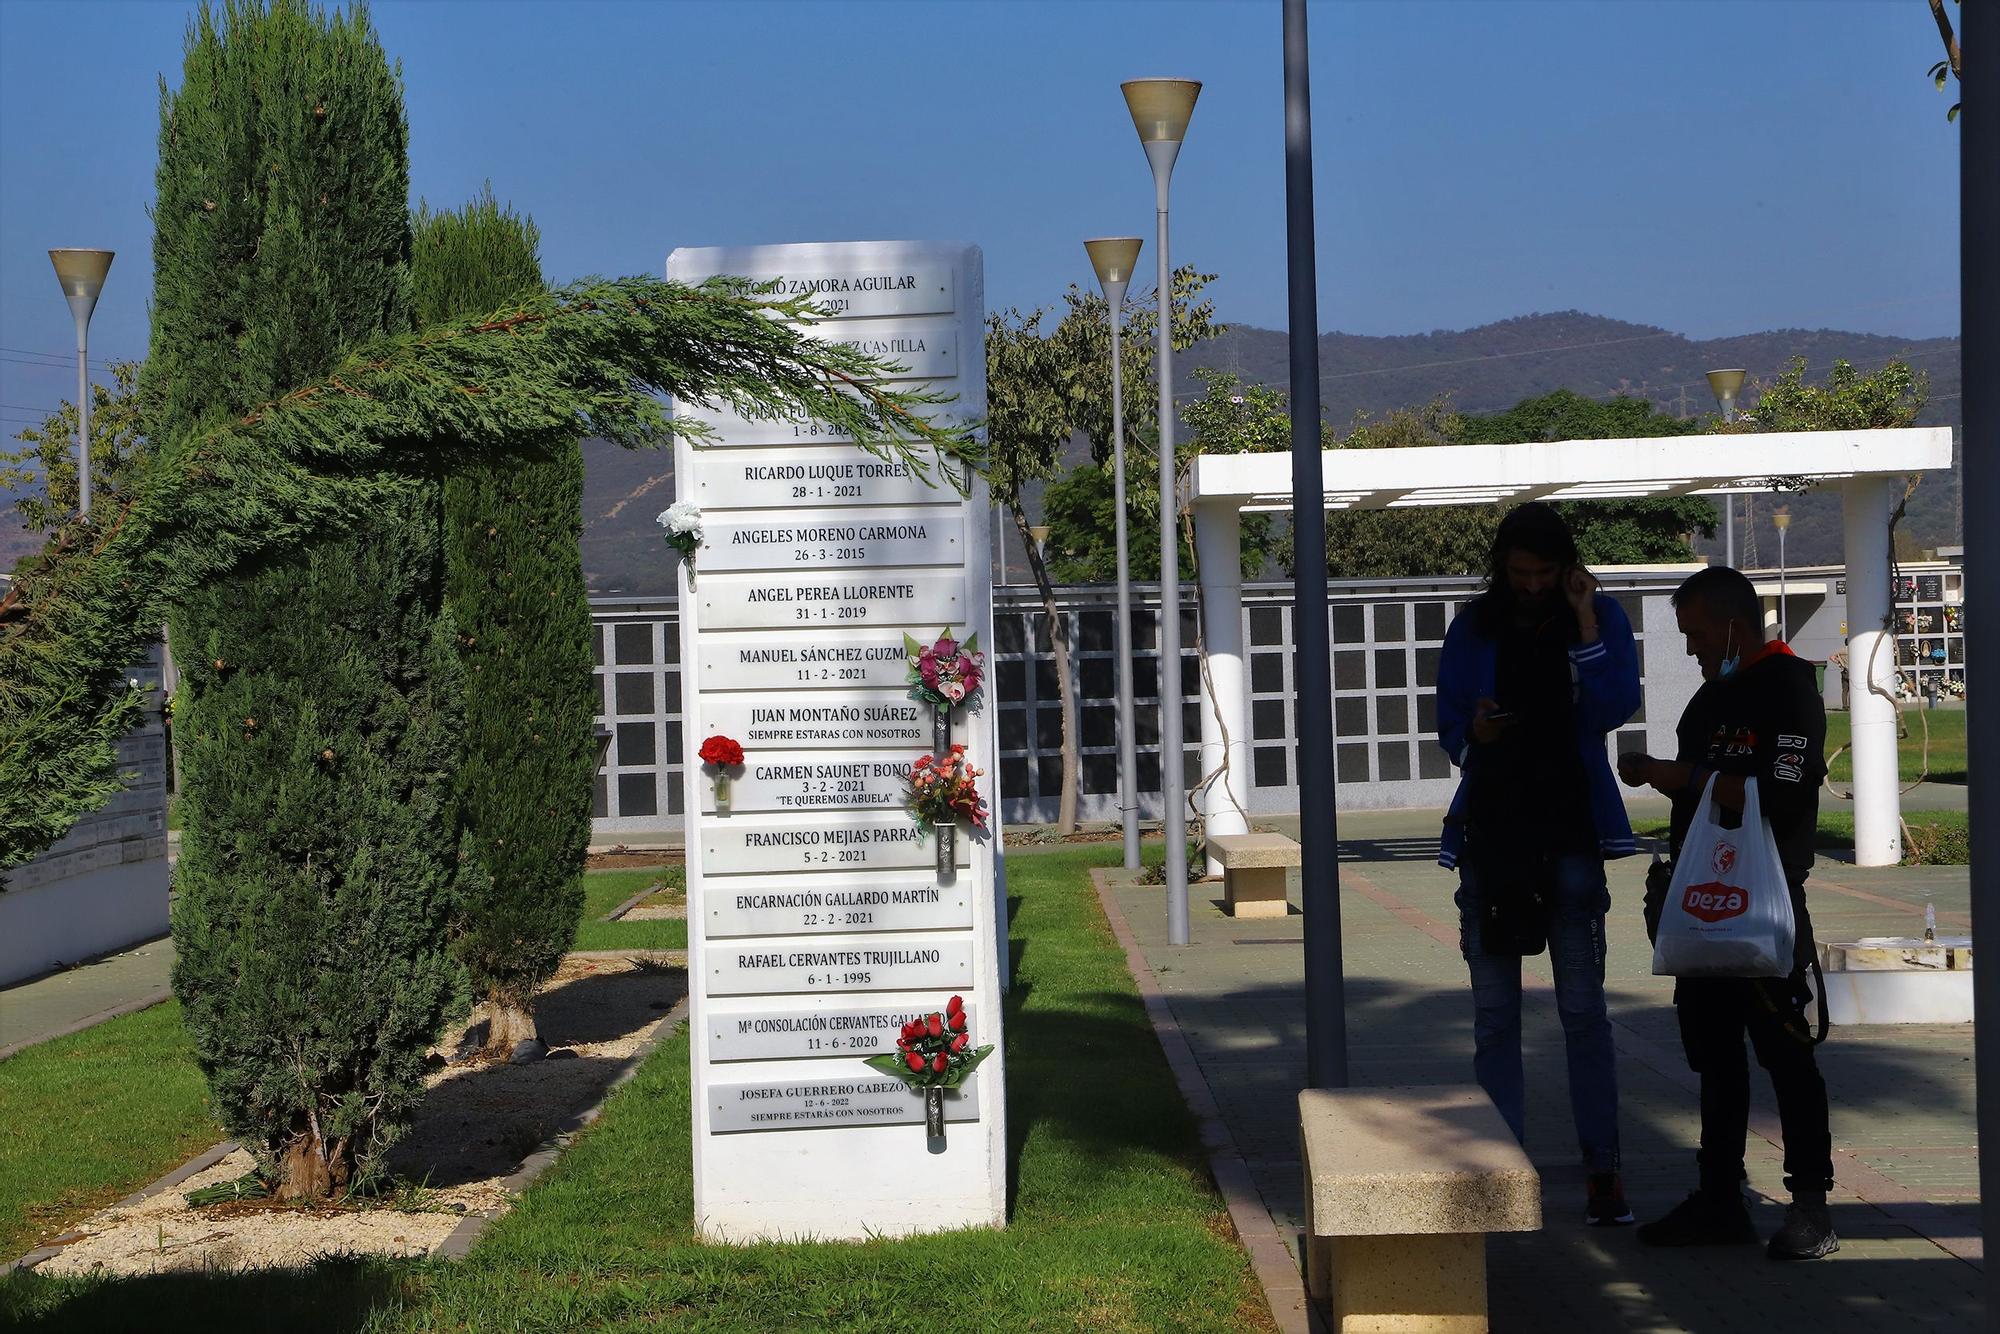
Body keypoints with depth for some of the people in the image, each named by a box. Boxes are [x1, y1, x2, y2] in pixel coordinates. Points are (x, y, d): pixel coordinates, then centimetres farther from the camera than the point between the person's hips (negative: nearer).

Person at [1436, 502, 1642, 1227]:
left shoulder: (1601, 618, 3)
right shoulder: (1473, 629, 7)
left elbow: (1615, 708, -11)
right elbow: (1449, 730, 9)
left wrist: (1583, 622, -14)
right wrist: (1475, 735, -13)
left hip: (1570, 830, -2)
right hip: (1489, 830, 2)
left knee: (1583, 1006, -5)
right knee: (1494, 1013, 4)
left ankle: (1603, 1170, 1)